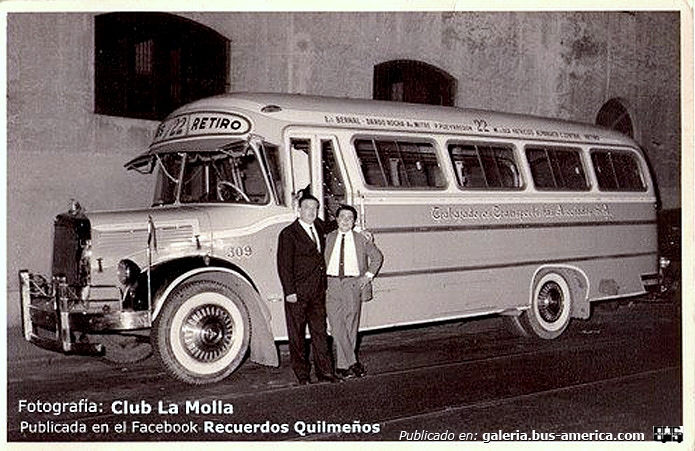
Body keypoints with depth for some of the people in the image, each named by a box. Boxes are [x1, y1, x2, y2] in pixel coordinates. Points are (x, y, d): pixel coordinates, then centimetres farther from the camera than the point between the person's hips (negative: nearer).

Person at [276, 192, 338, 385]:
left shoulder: (319, 227, 11)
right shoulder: (288, 234, -7)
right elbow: (284, 265, -10)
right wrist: (289, 291, -16)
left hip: (318, 292, 5)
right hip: (297, 293, -5)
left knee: (320, 332, 7)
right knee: (297, 335, 3)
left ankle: (325, 372, 11)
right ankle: (302, 375, 11)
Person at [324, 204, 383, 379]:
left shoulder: (362, 239, 9)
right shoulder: (328, 238, 11)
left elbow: (377, 256, 19)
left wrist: (368, 275, 9)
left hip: (353, 285, 0)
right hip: (332, 284, 0)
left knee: (350, 326, 1)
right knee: (337, 327, -7)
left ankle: (342, 366, 10)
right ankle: (352, 363, -1)